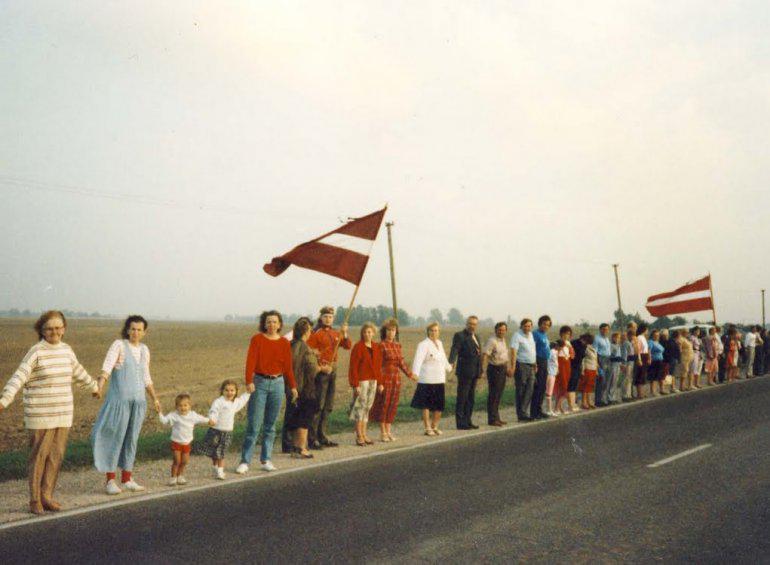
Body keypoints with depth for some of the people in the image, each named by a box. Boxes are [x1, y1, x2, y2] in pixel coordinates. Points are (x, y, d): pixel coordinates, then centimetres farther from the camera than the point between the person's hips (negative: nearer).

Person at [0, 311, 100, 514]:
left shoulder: (66, 350, 7)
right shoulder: (36, 352, -11)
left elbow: (78, 371, 24)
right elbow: (18, 378, -19)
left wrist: (93, 386, 37)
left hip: (62, 414, 5)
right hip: (40, 414, -5)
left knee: (56, 456, 7)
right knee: (39, 456, 3)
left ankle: (46, 497, 18)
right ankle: (35, 500, 16)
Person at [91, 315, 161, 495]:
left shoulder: (144, 350, 11)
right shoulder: (118, 345, -7)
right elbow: (107, 367, -22)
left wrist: (155, 398, 18)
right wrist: (99, 386, -39)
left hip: (138, 401, 6)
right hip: (119, 399, -5)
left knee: (131, 439, 9)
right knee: (115, 438, -2)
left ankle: (127, 479, 18)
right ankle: (110, 481, 7)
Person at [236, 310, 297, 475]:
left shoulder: (285, 343, 7)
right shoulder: (257, 339, -2)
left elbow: (288, 366, 10)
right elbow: (251, 361, -11)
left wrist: (293, 386, 8)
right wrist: (249, 381, -22)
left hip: (277, 384, 3)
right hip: (260, 382, -3)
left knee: (270, 424, 9)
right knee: (253, 424, -3)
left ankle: (266, 460, 18)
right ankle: (245, 462, 4)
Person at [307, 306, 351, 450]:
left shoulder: (335, 334, 14)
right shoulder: (316, 333, -8)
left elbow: (348, 346, 9)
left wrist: (345, 334, -7)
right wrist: (321, 368, -19)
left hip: (332, 370, 8)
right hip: (321, 371, -7)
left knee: (328, 406, 12)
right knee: (318, 405, -7)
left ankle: (323, 436, 21)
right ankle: (312, 439, -3)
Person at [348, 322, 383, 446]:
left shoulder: (376, 348, 11)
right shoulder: (358, 347, -7)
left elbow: (378, 366, 14)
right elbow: (353, 367, -11)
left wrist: (380, 382, 8)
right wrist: (355, 384, -15)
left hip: (373, 381, 6)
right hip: (361, 381, -6)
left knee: (367, 408, 10)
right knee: (359, 407, -3)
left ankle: (364, 435, 17)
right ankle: (359, 437, 2)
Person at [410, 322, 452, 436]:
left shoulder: (439, 343, 15)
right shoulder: (423, 344, -9)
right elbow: (418, 359, -21)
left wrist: (449, 368, 44)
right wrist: (415, 373, -34)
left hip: (439, 380, 7)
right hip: (427, 380, -7)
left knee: (439, 406, 8)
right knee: (426, 405, 0)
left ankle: (435, 427, 24)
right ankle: (427, 428, 9)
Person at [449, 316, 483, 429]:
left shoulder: (475, 337, 17)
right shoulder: (460, 336, -7)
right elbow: (454, 350, -20)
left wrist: (480, 370, 21)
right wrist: (451, 362, -37)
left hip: (474, 373, 8)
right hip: (464, 372, -8)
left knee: (471, 398, 12)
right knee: (462, 398, -3)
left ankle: (468, 421, 19)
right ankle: (460, 423, 1)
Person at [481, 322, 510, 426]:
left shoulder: (503, 340, 12)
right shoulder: (492, 340, -16)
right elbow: (484, 355, -24)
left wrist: (507, 368, 24)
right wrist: (483, 370, -32)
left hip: (502, 368, 9)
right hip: (494, 369, -9)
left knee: (499, 395, 14)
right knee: (493, 395, -5)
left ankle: (496, 418, 23)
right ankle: (492, 419, 1)